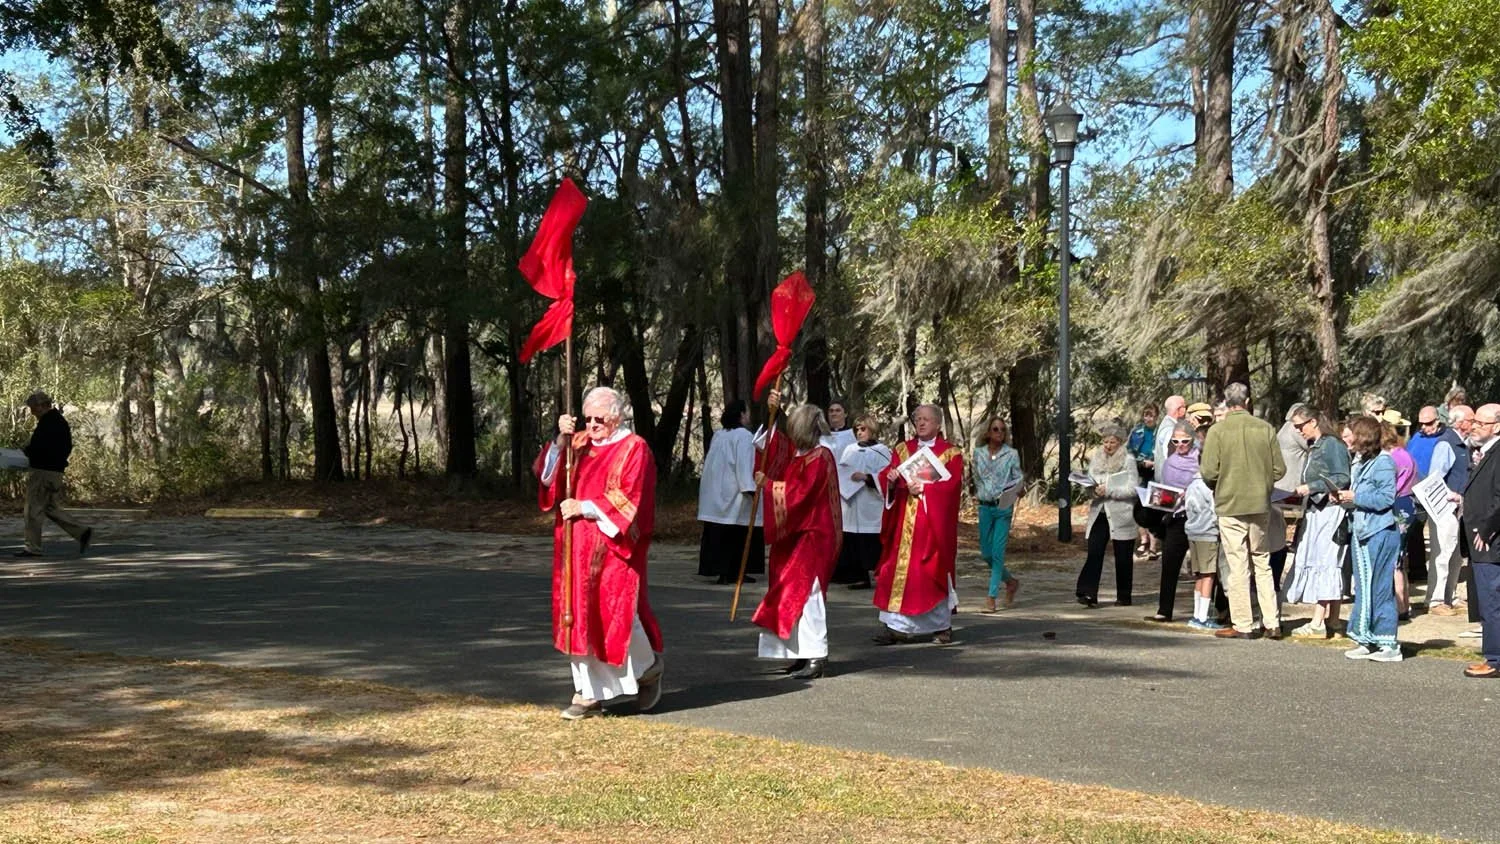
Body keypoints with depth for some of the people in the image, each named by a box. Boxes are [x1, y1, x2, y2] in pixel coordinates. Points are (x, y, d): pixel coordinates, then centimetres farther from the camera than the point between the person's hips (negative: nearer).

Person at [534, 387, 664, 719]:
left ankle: (649, 667, 21)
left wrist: (585, 508, -14)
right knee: (581, 615, 4)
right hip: (578, 549, 6)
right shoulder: (579, 444, 11)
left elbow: (627, 500, -13)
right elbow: (546, 475, 1)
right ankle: (589, 693, 11)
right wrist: (561, 441, -12)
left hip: (613, 548, -6)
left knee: (614, 613, -6)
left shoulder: (634, 449, -5)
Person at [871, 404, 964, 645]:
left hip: (933, 524, -3)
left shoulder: (951, 453, 4)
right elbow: (884, 478, 7)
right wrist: (890, 479, -15)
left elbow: (952, 485, -8)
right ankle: (892, 625, -4)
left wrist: (924, 488, -16)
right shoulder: (902, 450, 14)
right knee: (897, 570, -4)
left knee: (933, 571, -1)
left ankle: (942, 626, 10)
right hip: (903, 523, 3)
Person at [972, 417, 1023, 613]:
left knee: (997, 552, -8)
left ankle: (992, 597, -4)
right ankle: (1011, 581, 30)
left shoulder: (1011, 454, 0)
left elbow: (1018, 480, 2)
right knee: (986, 553, 6)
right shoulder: (978, 452, 8)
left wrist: (1011, 493, -17)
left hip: (1003, 507, -4)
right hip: (985, 506, 4)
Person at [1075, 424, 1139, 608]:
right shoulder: (1096, 459, 11)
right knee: (1094, 553, -9)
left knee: (1123, 557, 5)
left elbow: (1133, 489, -11)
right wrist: (1092, 488, -6)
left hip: (1121, 515, -3)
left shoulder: (1128, 461, -4)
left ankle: (1124, 596, 16)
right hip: (1099, 512, 3)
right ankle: (1088, 593, -15)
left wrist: (1108, 490, -19)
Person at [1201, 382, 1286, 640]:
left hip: (1230, 505, -3)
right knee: (1262, 563, 13)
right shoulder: (1265, 428, -1)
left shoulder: (1217, 431, -9)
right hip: (1260, 505, 3)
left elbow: (1209, 473, -11)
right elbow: (1279, 469, 1)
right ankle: (1272, 623, 12)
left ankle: (1243, 625, 5)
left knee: (1238, 567, 2)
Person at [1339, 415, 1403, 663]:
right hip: (1360, 531, 9)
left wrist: (1354, 497, -14)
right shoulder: (1358, 463, 15)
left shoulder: (1383, 463, -12)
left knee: (1381, 589, -6)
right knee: (1363, 588, 11)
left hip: (1380, 533, -9)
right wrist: (1345, 499, 7)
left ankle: (1388, 644, -2)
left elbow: (1385, 498, -19)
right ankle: (1366, 640, 17)